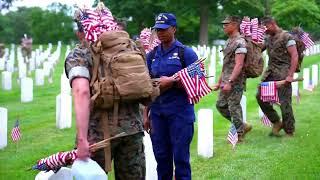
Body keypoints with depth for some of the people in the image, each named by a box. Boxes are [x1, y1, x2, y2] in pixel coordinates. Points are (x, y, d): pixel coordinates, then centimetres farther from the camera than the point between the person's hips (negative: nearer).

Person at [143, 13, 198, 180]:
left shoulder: (186, 53, -3)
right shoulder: (152, 55, 10)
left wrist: (172, 82, -17)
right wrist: (145, 114, 10)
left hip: (180, 112, -4)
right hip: (157, 113, 4)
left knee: (181, 157, -2)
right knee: (161, 156, 8)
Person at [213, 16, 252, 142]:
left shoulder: (240, 42, -14)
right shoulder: (229, 41, 17)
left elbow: (239, 65, -22)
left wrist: (230, 82, -27)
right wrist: (219, 82, 22)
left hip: (235, 82, -10)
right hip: (226, 82, 10)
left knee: (234, 107, -5)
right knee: (221, 105, 11)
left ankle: (239, 134, 7)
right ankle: (242, 127, 21)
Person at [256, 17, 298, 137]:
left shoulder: (286, 37, -7)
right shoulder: (268, 38, 15)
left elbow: (295, 56, -13)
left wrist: (290, 75, -20)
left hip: (283, 73, -8)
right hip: (270, 72, 8)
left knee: (284, 102, -6)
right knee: (260, 96, 1)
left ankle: (289, 132, 4)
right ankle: (276, 123, 15)